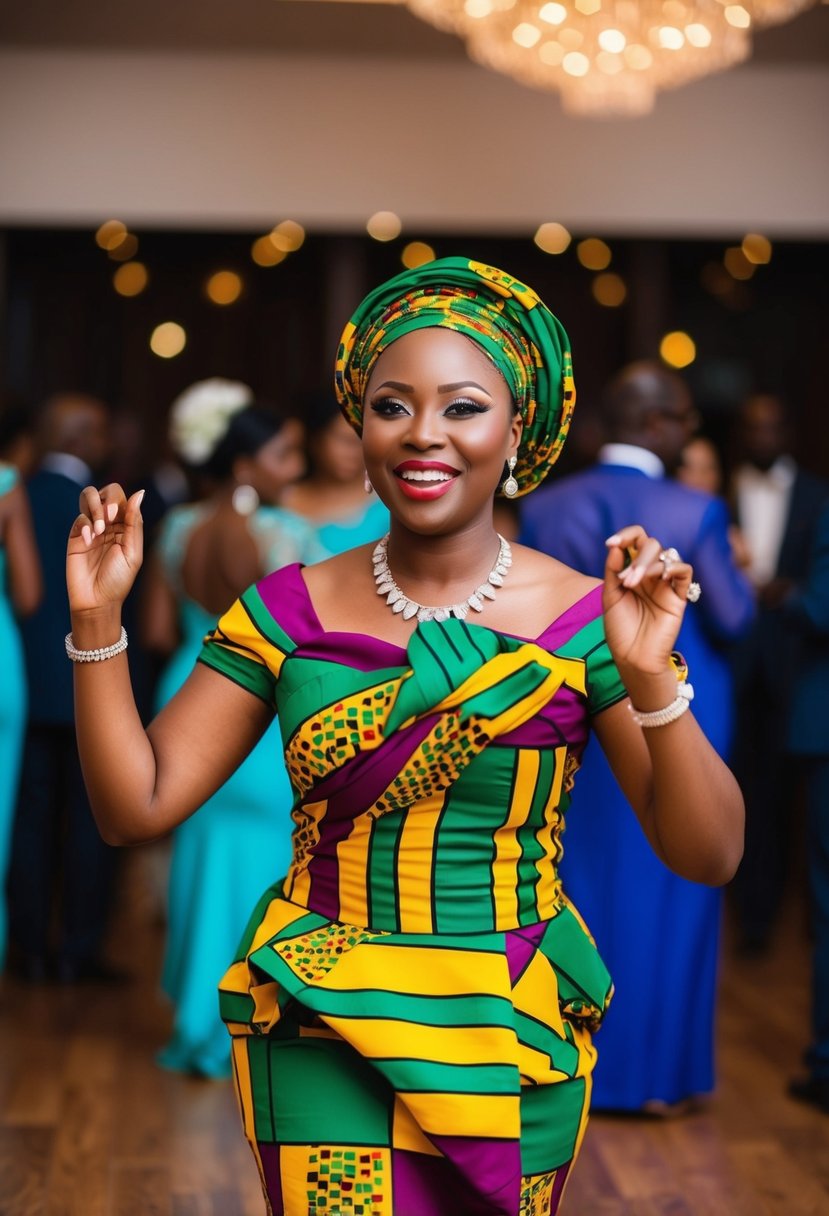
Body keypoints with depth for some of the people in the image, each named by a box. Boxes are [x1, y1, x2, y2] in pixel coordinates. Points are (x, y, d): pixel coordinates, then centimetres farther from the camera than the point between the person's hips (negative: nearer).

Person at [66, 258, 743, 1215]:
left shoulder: (582, 619, -8)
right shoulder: (290, 612, -3)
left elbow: (707, 855, -12)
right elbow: (137, 805, -3)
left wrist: (651, 680, -28)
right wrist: (97, 621, -15)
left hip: (513, 1039, 0)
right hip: (326, 1034, 0)